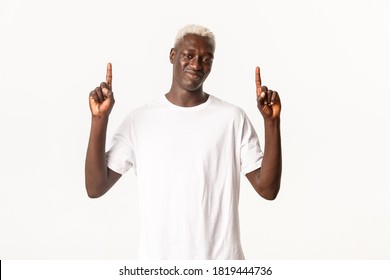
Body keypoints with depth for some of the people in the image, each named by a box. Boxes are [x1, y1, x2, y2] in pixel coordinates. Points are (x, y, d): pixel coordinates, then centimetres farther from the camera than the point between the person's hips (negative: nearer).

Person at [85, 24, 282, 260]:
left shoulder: (233, 118, -3)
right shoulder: (139, 119, 0)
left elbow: (267, 188, -7)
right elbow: (96, 188, -5)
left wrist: (271, 121, -15)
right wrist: (100, 118, -14)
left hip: (221, 260, 0)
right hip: (157, 259, 1)